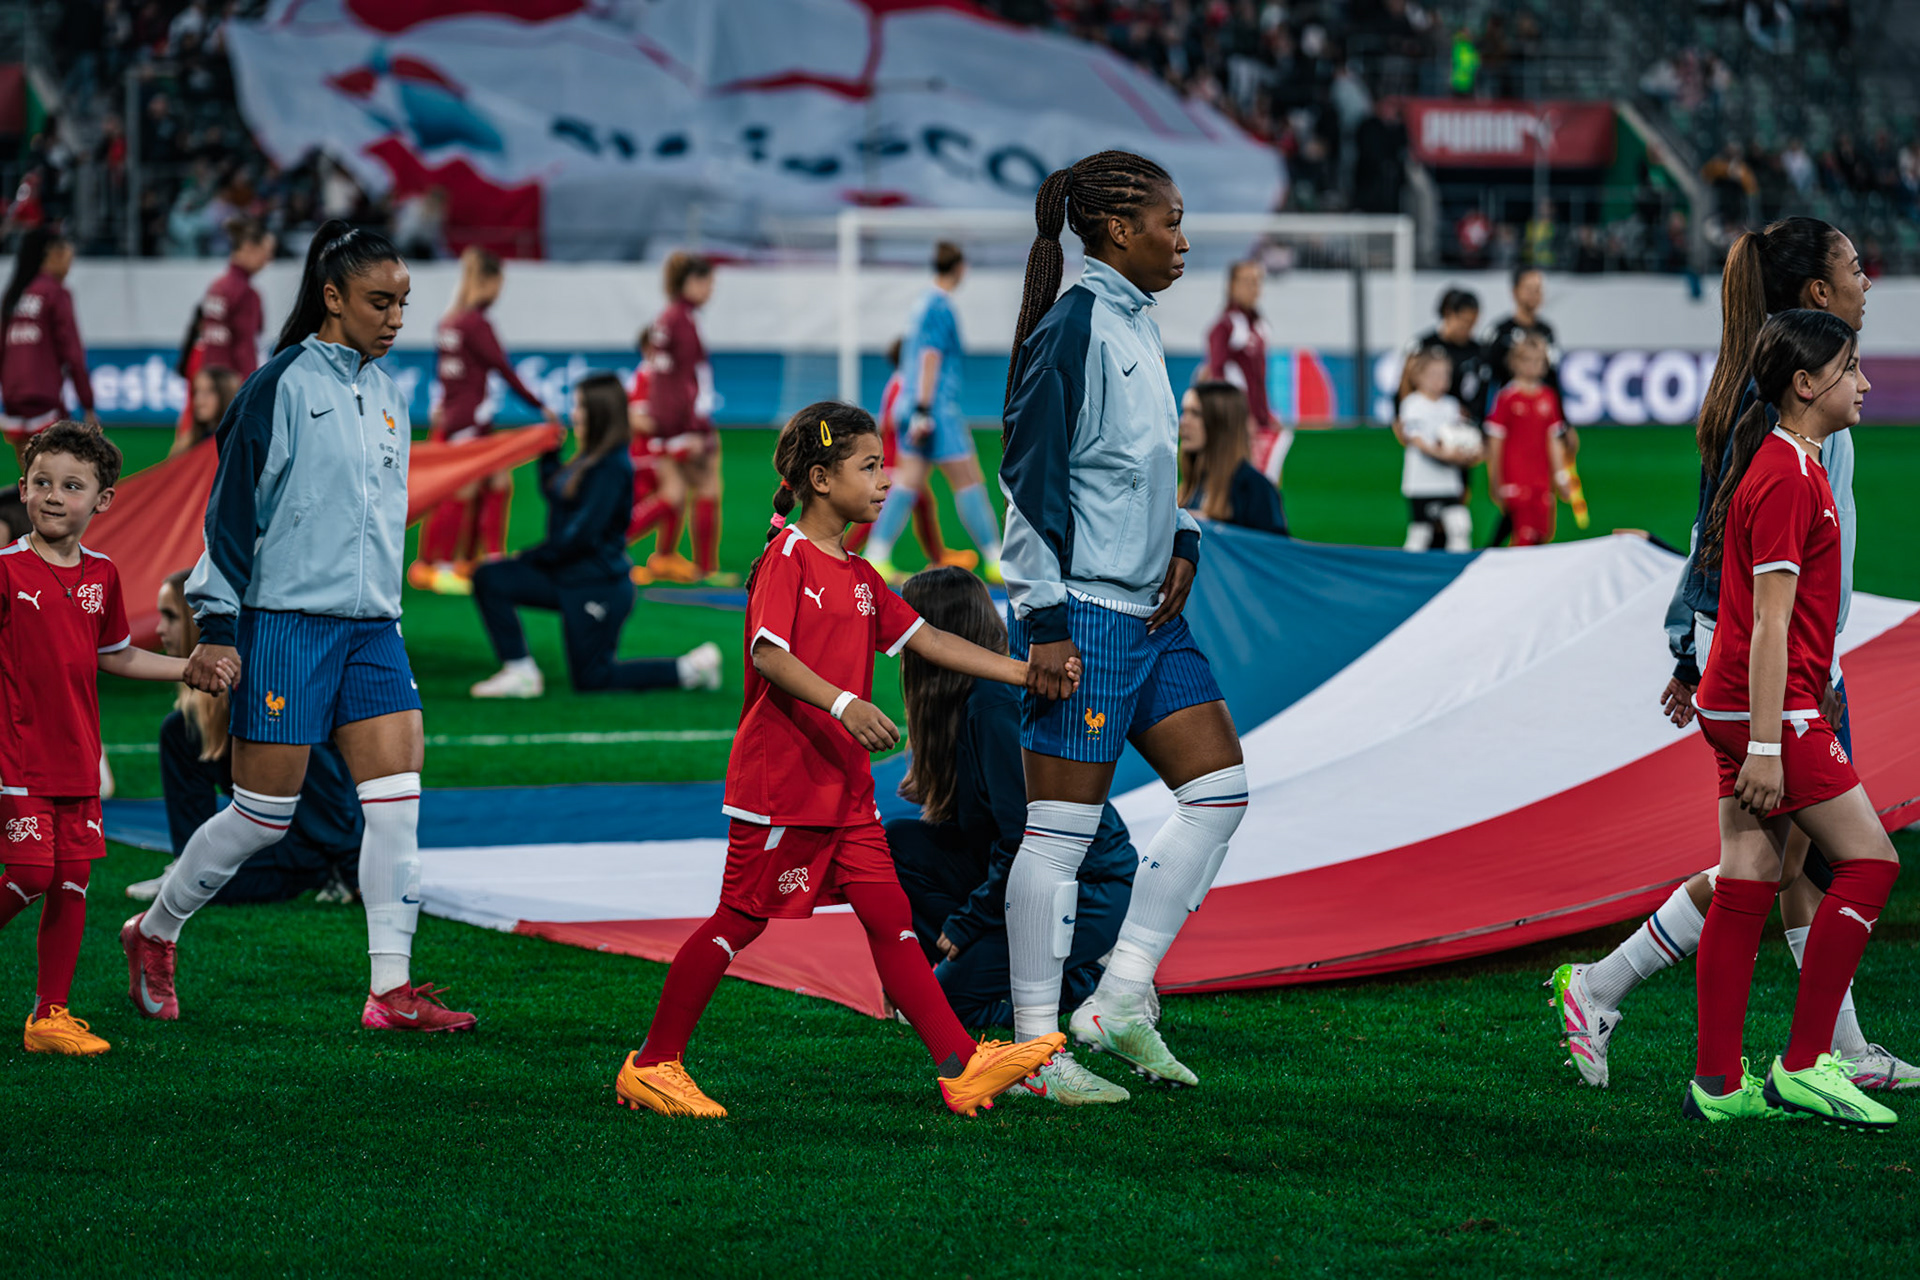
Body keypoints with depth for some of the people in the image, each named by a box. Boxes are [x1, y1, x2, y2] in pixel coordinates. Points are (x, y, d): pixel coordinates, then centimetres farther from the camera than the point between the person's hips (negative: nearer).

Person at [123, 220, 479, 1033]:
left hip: (371, 625, 7)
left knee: (398, 801, -6)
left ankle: (390, 990, -6)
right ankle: (154, 935, 21)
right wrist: (216, 628, -12)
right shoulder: (283, 385, -9)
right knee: (265, 812, -1)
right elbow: (234, 506, -9)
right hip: (287, 621, -7)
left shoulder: (387, 395, 13)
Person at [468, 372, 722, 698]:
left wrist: (534, 556, -14)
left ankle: (691, 668, 8)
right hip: (568, 576, 9)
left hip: (598, 585, -9)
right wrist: (549, 451, 15)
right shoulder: (588, 458, 7)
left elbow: (584, 534, -23)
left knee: (591, 678, -1)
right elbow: (553, 495, 23)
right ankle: (520, 673, -1)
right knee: (489, 579, -2)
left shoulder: (612, 466, -21)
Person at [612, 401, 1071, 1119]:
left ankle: (962, 1068, -3)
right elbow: (769, 655, -21)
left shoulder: (858, 576, 18)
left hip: (844, 785, 8)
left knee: (890, 918, 2)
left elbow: (926, 640, 18)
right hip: (780, 778, -8)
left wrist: (1024, 672, 11)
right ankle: (651, 1066, 5)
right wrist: (843, 703, -33)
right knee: (741, 919, -4)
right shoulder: (788, 557, -9)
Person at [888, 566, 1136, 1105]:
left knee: (954, 1000, -17)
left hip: (1091, 892, -9)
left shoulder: (995, 705, -23)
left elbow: (1022, 837, -22)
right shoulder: (969, 698, 6)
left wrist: (964, 923, -14)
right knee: (901, 843, 0)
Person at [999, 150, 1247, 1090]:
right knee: (1063, 824, -5)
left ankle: (1119, 1002, 9)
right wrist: (1047, 620, -19)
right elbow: (1033, 475, -17)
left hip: (1148, 611, 10)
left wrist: (1182, 547, 8)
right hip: (1083, 613, -10)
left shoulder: (1134, 323, 15)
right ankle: (1033, 1047, 1)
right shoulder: (1074, 326, -13)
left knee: (1219, 788, 5)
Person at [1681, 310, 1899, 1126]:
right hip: (1771, 710, -10)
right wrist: (1765, 746, -23)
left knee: (1747, 885, 7)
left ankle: (1718, 1084, 7)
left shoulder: (1783, 467, 16)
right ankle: (1805, 1066, -4)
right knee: (1869, 860, -5)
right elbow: (1770, 621, -20)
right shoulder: (1788, 480, -16)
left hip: (1738, 706, 10)